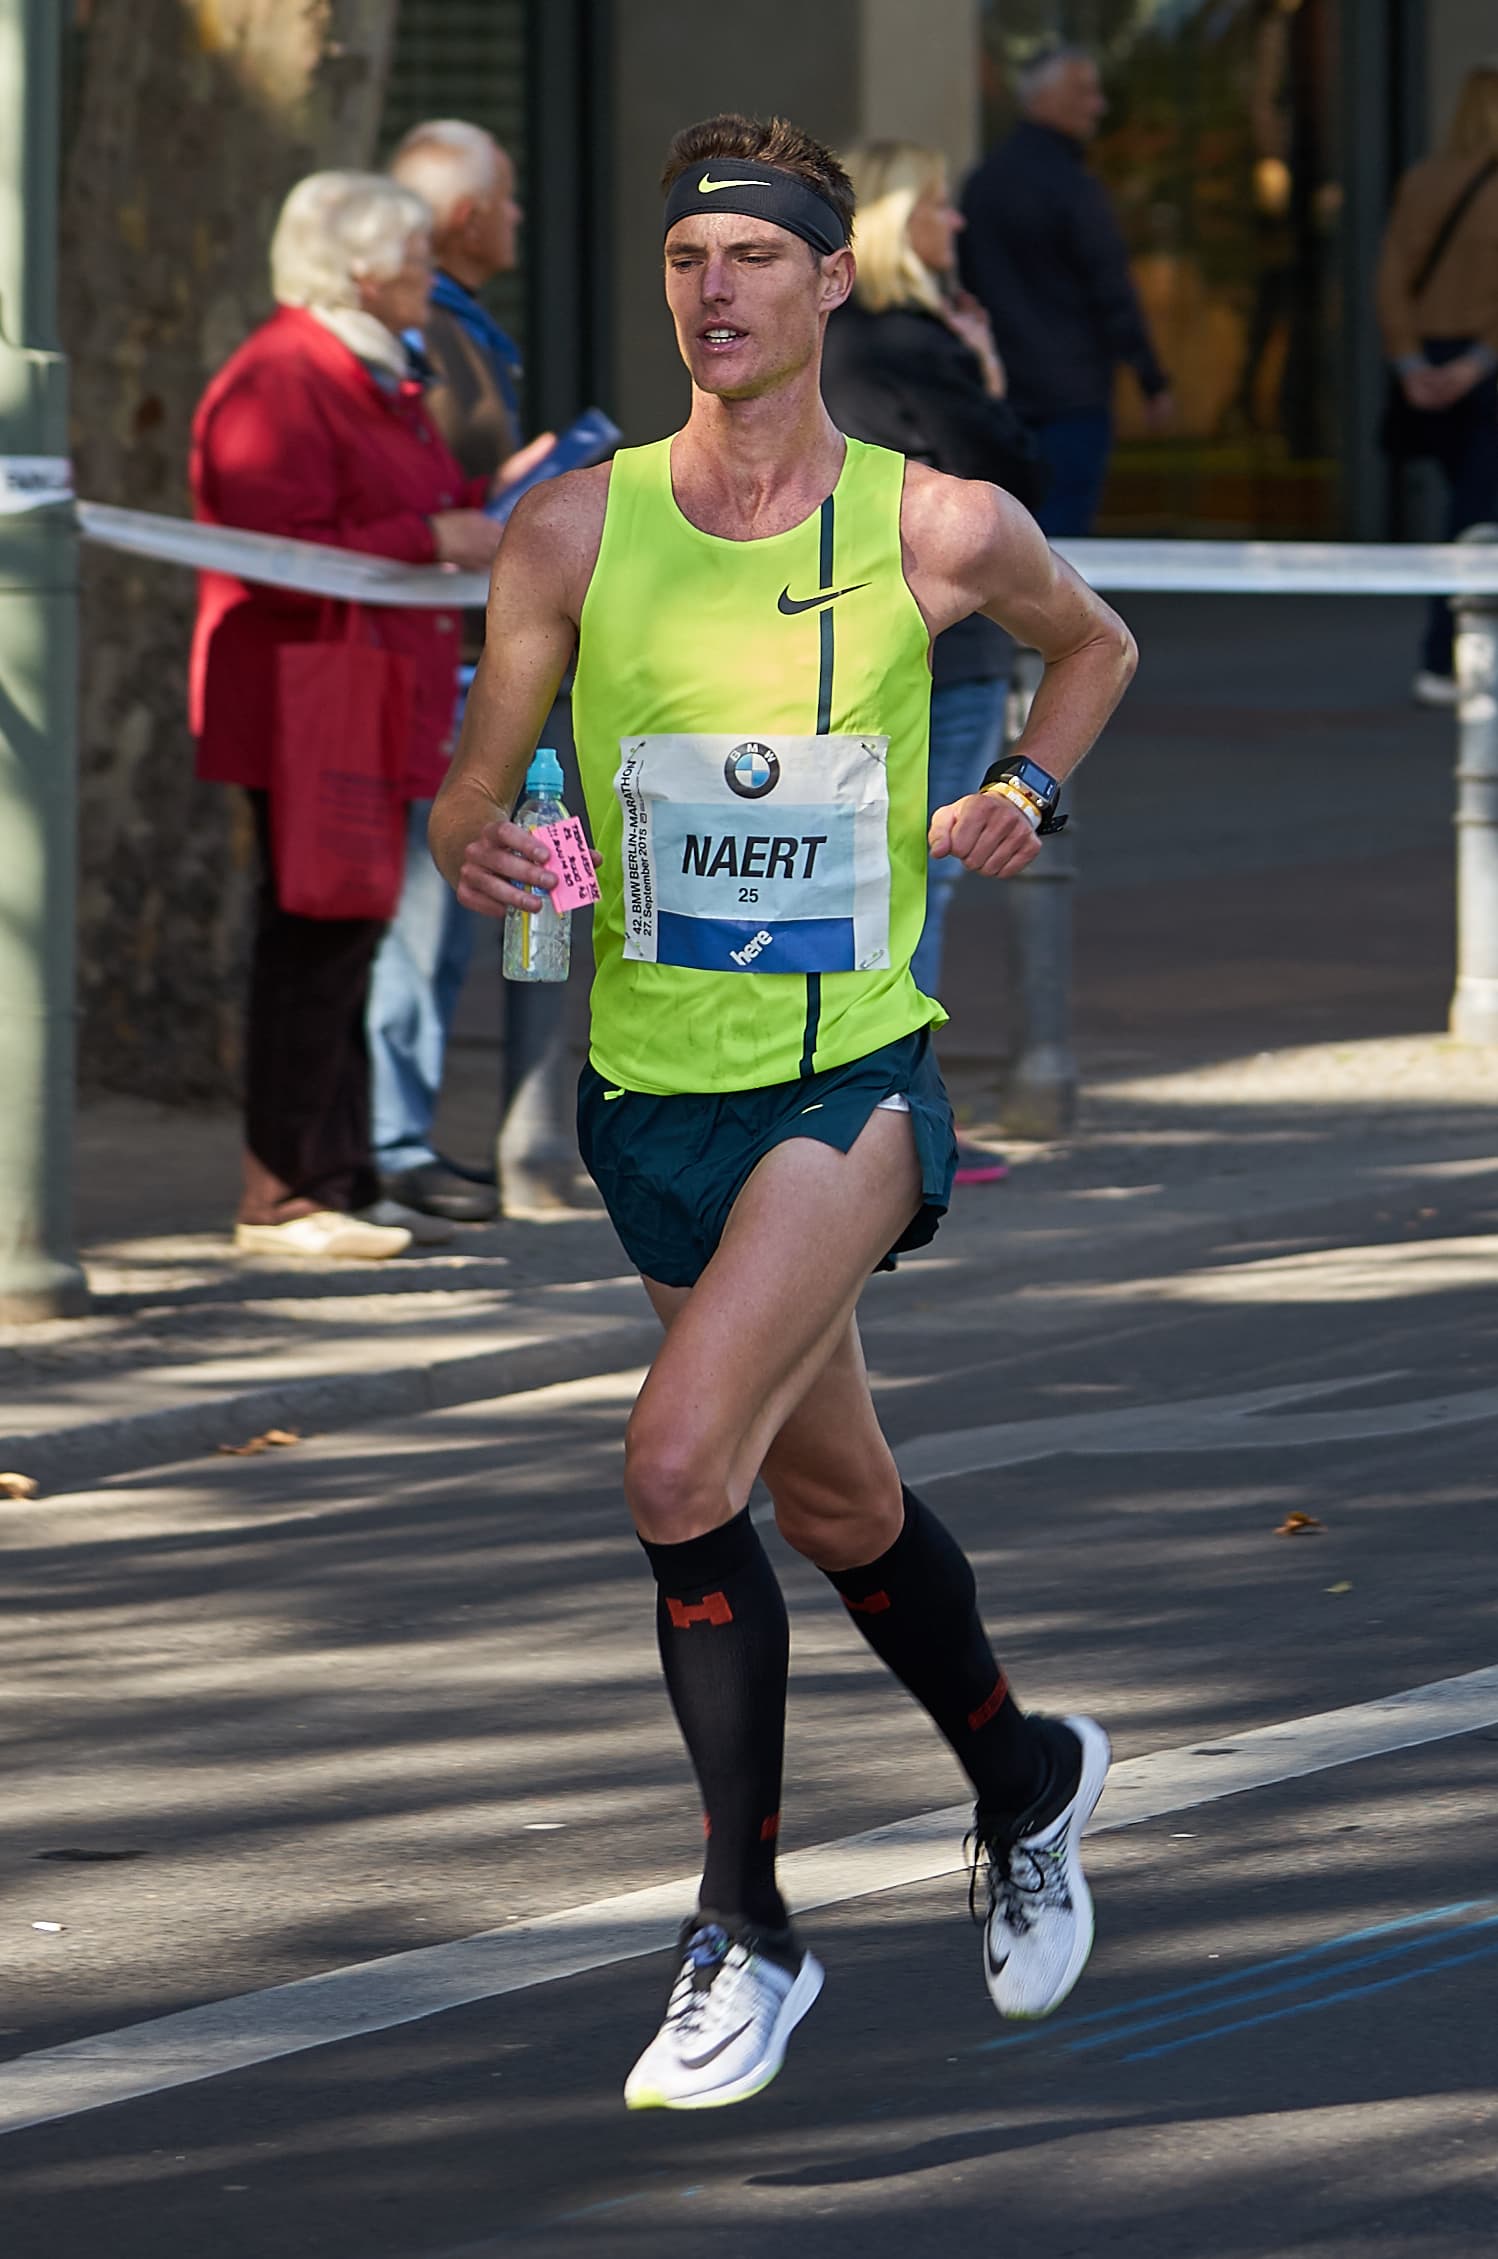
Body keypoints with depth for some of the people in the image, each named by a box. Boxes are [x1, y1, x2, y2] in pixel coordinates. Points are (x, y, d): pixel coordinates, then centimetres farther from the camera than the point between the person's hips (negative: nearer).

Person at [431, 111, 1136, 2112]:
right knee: (837, 1506, 18)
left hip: (856, 1077, -3)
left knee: (682, 1470, -22)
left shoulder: (941, 529, -5)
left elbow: (1091, 642, 17)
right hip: (658, 1095, 3)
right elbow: (472, 791, -1)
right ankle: (1025, 1778, 45)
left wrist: (1028, 789, 0)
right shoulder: (576, 534, -3)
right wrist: (476, 846, -23)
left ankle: (745, 1927, -9)